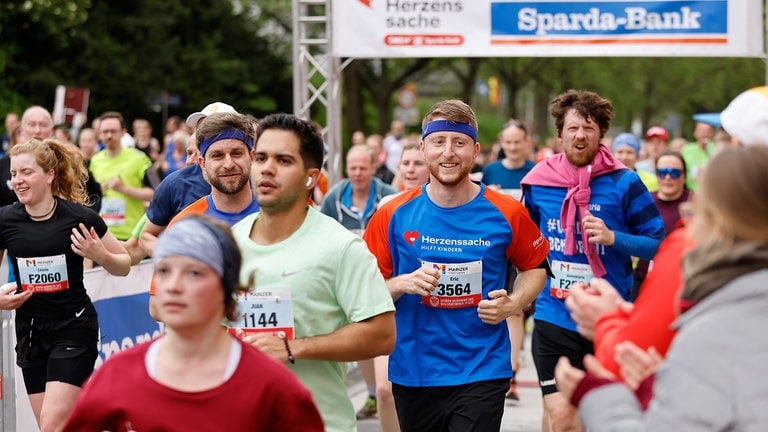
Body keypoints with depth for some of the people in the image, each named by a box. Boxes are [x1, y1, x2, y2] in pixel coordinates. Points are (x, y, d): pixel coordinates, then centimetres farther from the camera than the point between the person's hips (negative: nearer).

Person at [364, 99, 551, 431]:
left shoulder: (506, 214, -3)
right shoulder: (394, 216, -2)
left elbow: (535, 267, 12)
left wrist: (513, 304, -7)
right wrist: (403, 284, -17)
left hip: (482, 375, -2)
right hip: (412, 374, 2)